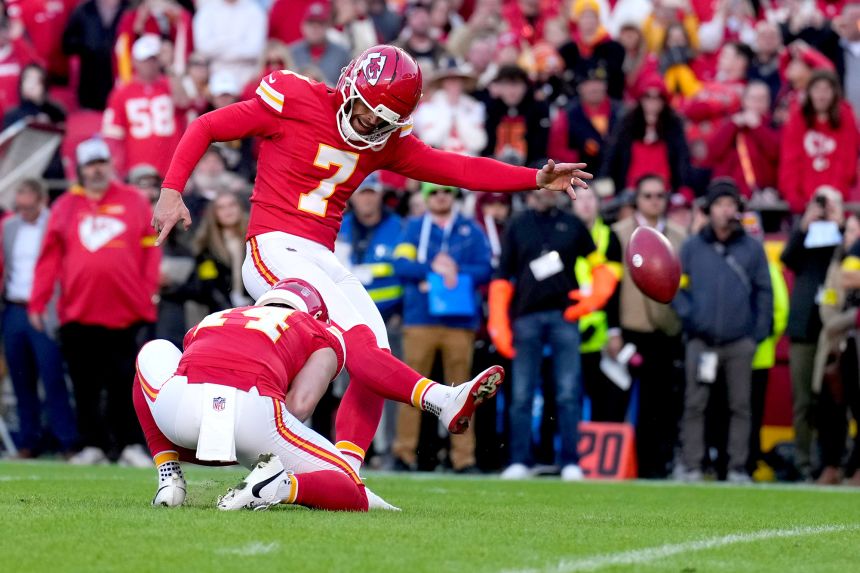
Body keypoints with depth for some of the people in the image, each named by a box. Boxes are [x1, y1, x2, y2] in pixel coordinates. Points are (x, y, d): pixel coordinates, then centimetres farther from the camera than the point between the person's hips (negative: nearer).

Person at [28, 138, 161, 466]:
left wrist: (148, 297, -3)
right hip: (78, 315, 1)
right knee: (86, 386, 5)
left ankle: (129, 445, 3)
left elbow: (150, 251, 6)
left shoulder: (135, 202, 7)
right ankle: (93, 445, 12)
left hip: (125, 313, -1)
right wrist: (37, 303, 0)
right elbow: (50, 258, 5)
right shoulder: (65, 207, 8)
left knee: (123, 383, -2)